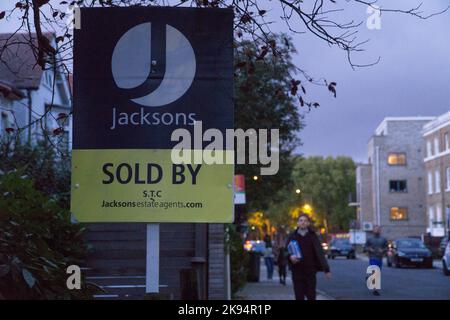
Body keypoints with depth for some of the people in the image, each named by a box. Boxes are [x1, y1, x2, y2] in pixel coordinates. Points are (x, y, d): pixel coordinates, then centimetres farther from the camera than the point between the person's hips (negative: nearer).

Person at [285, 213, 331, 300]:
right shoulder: (292, 236, 5)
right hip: (297, 271, 1)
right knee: (299, 297, 2)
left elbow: (320, 253, -1)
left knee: (311, 296, 1)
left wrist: (326, 269, -6)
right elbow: (286, 251, 7)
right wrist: (290, 256, -16)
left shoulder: (312, 236, 3)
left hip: (310, 271, -1)